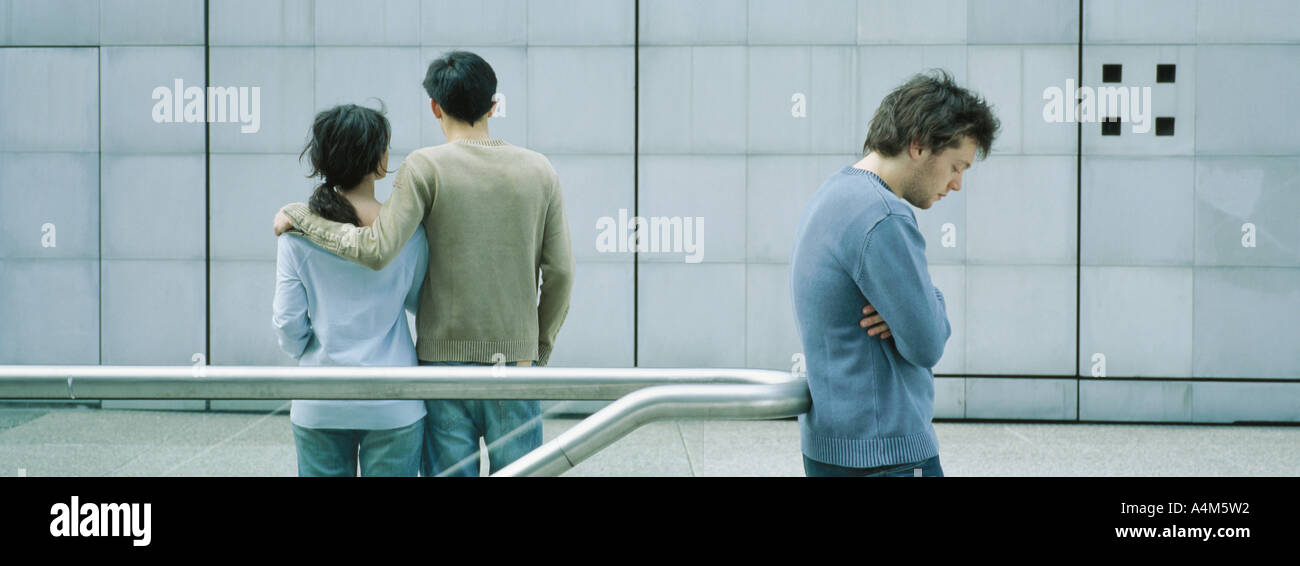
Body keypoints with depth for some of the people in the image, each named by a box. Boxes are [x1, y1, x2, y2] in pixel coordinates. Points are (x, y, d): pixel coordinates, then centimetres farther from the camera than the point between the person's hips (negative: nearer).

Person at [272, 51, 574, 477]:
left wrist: (299, 215, -5)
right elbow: (560, 273, 4)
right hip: (516, 358, 2)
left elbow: (376, 250, -17)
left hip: (445, 358, -2)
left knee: (449, 472, 2)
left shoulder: (426, 168, -7)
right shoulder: (539, 172, 4)